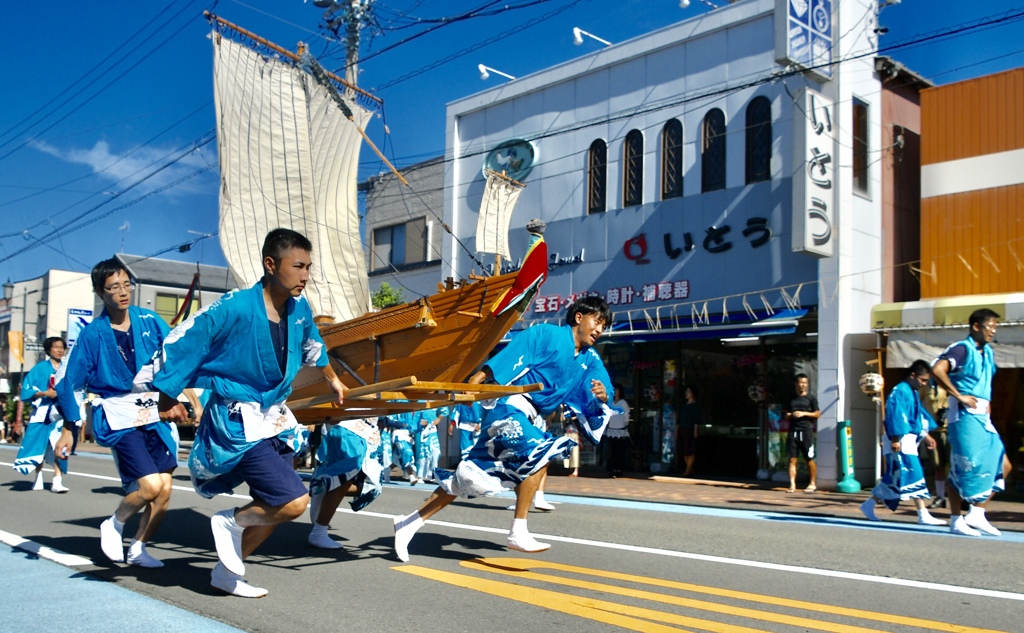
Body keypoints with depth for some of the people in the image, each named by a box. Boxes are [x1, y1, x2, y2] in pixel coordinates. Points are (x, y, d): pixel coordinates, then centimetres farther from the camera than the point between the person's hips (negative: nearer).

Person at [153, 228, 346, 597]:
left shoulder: (299, 309, -1)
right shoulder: (234, 308, -21)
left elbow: (313, 347, 22)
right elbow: (177, 344, -11)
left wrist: (333, 381, 36)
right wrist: (167, 399, -4)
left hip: (276, 419, 8)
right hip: (237, 422, -8)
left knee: (274, 508, 13)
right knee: (294, 501, -17)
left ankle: (227, 573, 31)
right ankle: (230, 522, 9)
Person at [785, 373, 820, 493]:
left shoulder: (811, 398, 6)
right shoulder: (792, 399, 17)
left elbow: (817, 414, 1)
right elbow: (787, 415, 22)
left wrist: (803, 413, -10)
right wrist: (790, 415, 0)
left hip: (806, 430, -4)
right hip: (793, 431, 4)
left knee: (809, 459, 0)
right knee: (792, 459, -2)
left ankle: (813, 483, 12)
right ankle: (792, 484, -2)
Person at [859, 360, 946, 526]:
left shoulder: (913, 393, 18)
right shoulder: (901, 391, -14)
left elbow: (919, 416, 26)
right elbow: (896, 416, -20)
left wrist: (925, 435, 20)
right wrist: (895, 439, -24)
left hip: (909, 441, 11)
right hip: (900, 442, -11)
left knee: (894, 479, 11)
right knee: (914, 476, -11)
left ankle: (869, 504, 18)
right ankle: (923, 515, -10)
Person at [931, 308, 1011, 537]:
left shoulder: (987, 352, 16)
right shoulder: (962, 349, -10)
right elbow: (937, 369, -27)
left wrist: (987, 403, 15)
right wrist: (959, 396, -21)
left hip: (983, 417, 9)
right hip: (965, 416, -9)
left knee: (1002, 465, 6)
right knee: (968, 466, -7)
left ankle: (977, 514, 12)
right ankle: (956, 520, 2)